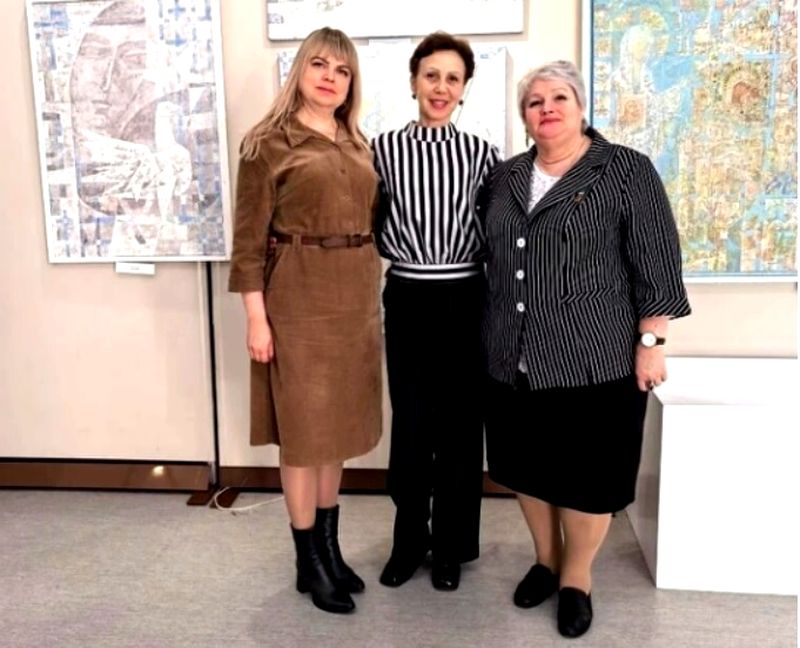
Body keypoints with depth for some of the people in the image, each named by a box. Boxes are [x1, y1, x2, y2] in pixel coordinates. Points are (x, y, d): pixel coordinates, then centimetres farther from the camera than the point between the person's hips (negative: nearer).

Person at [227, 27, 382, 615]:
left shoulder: (358, 144, 12)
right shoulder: (269, 142, -5)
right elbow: (250, 237, -9)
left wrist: (373, 297, 11)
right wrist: (256, 316, -14)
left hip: (357, 295, 6)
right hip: (298, 296, -6)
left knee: (340, 423, 14)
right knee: (304, 430, 3)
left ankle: (331, 546, 29)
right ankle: (309, 561, 18)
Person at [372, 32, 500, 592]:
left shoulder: (480, 153, 2)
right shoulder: (383, 148, 0)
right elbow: (371, 224, 6)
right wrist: (400, 250, -8)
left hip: (465, 300, 0)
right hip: (407, 299, 0)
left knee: (460, 423, 7)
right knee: (409, 421, 8)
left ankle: (452, 544, 24)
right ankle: (409, 538, 27)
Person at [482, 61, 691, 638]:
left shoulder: (627, 171, -4)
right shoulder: (507, 177, 10)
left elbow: (657, 263, -7)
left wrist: (650, 341, -11)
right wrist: (494, 337, 15)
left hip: (595, 357, -5)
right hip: (516, 359, 5)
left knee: (587, 474, 5)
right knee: (529, 466, 14)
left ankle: (577, 577, 26)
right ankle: (546, 561, 35)